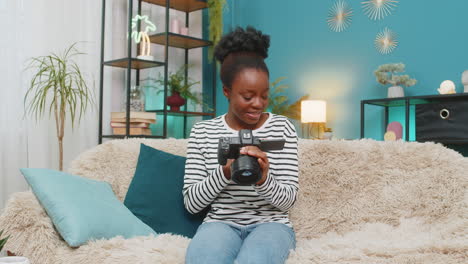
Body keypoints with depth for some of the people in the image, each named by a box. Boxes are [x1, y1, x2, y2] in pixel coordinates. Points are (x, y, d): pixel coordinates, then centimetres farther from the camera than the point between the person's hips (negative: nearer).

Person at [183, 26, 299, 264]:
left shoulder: (282, 128, 1)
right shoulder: (202, 132, 3)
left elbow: (288, 200, -3)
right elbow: (191, 203, -1)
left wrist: (263, 179, -26)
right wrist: (224, 173, -19)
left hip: (271, 224, 0)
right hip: (220, 223, 0)